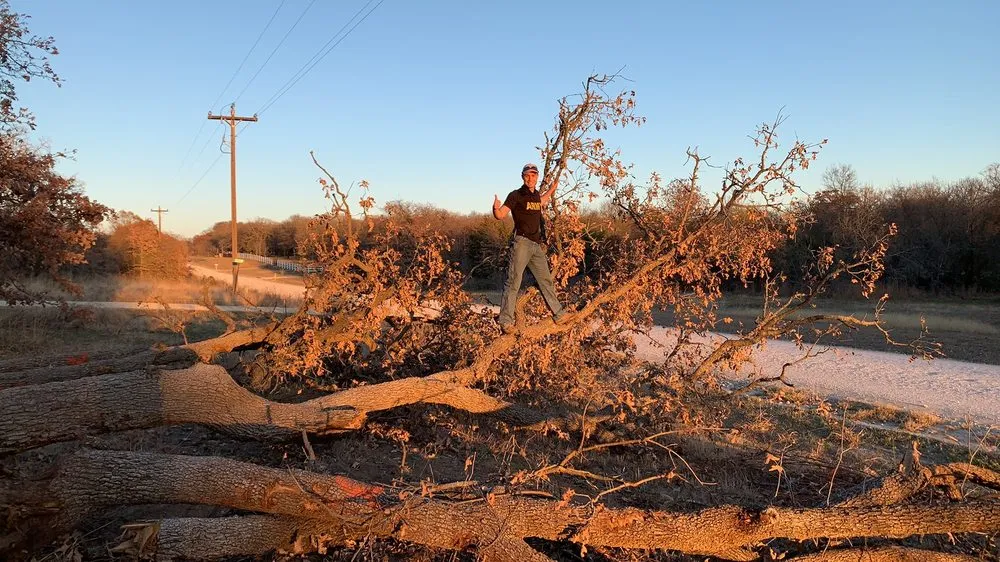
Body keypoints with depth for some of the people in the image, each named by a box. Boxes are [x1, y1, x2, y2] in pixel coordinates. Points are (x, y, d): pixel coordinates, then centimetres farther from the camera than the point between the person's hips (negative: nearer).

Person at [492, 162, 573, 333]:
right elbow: (500, 215, -13)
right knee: (513, 281, -12)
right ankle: (506, 321, -13)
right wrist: (496, 208, -34)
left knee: (546, 280, 15)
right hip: (521, 242, -7)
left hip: (537, 245, 7)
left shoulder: (536, 195, 16)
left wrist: (551, 189, 37)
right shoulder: (516, 195, -5)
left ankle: (559, 314, 25)